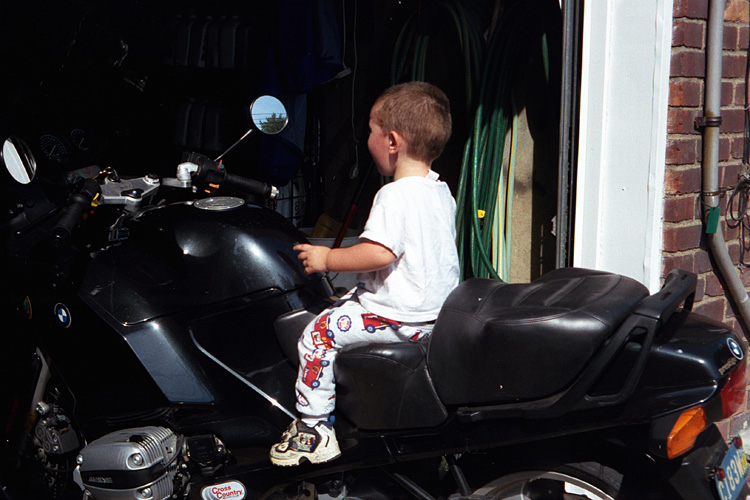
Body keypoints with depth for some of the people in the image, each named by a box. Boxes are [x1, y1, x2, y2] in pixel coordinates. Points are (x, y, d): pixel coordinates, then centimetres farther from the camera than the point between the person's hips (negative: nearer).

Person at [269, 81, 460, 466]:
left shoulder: (395, 195, -20)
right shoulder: (441, 192, 9)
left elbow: (380, 253, -30)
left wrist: (328, 259, -16)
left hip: (401, 316, -10)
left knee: (319, 334, -6)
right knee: (347, 302, 29)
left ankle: (315, 429, -2)